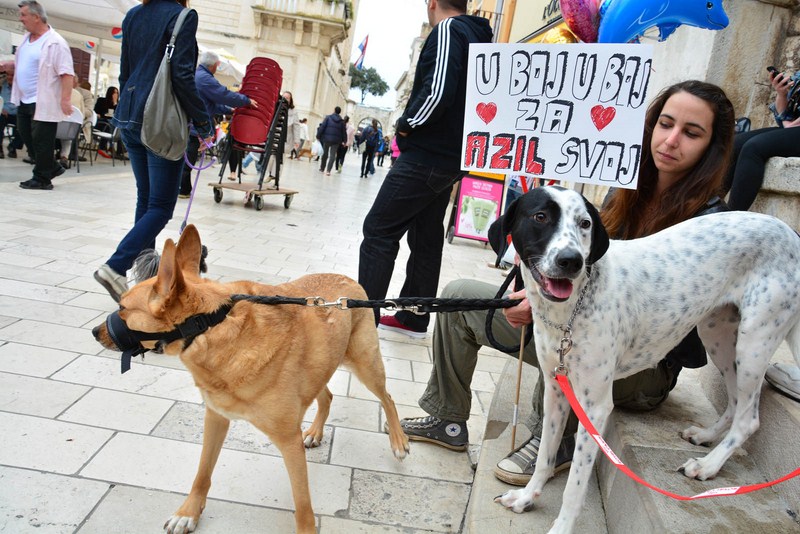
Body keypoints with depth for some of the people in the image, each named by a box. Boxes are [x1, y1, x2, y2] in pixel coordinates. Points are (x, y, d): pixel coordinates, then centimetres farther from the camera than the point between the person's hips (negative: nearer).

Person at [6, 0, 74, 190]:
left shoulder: (55, 42, -13)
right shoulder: (26, 38, 14)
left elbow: (66, 73, -19)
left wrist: (65, 99, -25)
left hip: (43, 102, -9)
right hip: (24, 100, 9)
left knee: (41, 141, -4)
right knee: (27, 137, 13)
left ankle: (42, 179, 7)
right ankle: (52, 168, 25)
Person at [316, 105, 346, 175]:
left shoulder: (328, 117, 0)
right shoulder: (342, 121, 5)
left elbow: (322, 127, -6)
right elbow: (344, 132, 7)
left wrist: (318, 136, -2)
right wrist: (344, 140, 16)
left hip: (327, 138, 0)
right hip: (336, 140, 0)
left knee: (325, 154, 16)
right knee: (332, 156, -1)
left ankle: (322, 168, 28)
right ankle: (328, 170, -13)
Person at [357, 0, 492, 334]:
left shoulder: (448, 30, -10)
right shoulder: (479, 38, 18)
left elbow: (437, 91, -25)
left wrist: (407, 124, -9)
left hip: (426, 156, -9)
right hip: (451, 157, 9)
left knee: (379, 231, -5)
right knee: (427, 237, 11)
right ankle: (414, 318, 18)